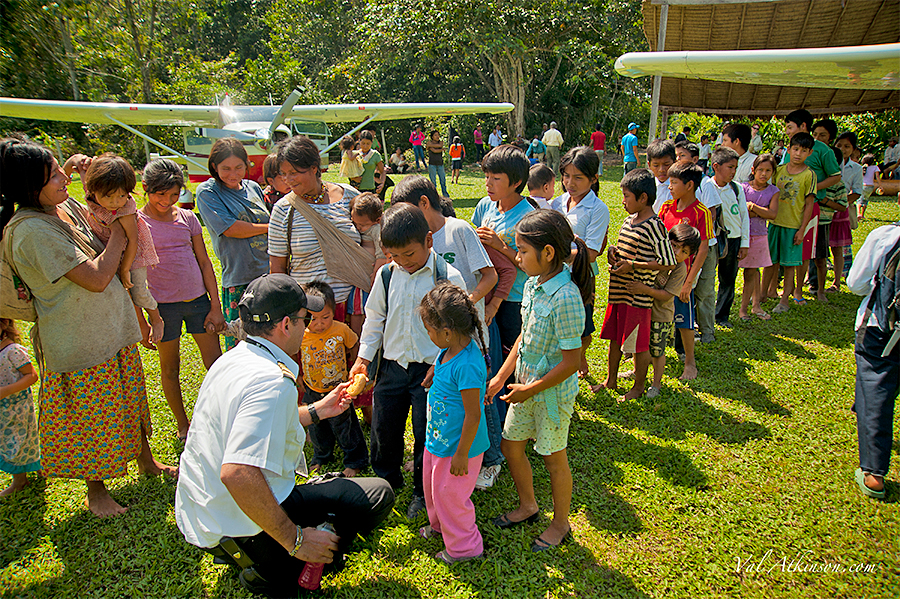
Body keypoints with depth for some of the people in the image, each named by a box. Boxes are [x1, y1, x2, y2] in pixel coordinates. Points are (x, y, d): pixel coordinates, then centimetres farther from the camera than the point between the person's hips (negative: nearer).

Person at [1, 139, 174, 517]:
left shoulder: (64, 205, 1)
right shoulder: (31, 230, -24)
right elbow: (97, 278, -27)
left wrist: (75, 167, 6)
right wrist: (119, 230, -15)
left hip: (113, 327, 8)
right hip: (79, 341, -8)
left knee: (129, 399, 21)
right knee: (93, 418, 9)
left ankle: (146, 461, 41)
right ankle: (96, 491, 30)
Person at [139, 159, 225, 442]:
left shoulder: (187, 217, 4)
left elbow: (205, 263, 7)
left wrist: (215, 307, 3)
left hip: (199, 300, 2)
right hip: (163, 305, -2)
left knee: (216, 364, 3)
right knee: (170, 367, 12)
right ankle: (183, 425, 29)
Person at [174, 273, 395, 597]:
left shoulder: (233, 359, 4)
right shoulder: (273, 382, -28)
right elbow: (237, 473, -37)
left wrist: (315, 411, 22)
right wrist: (295, 540, -28)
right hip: (237, 530, -10)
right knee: (378, 494, -7)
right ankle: (272, 571, -5)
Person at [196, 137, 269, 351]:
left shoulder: (253, 188, 13)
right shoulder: (207, 191, -1)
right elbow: (230, 228, -12)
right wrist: (270, 227, -2)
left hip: (269, 274, 5)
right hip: (238, 279, -4)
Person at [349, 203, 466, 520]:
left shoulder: (448, 277, -12)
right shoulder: (386, 275, 0)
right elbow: (375, 318, 12)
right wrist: (363, 357, 7)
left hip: (433, 368, -4)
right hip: (392, 366, 4)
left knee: (427, 434, 7)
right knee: (383, 429, 14)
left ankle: (423, 492, 30)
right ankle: (386, 482, 40)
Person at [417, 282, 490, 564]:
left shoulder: (467, 366, -33)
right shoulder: (450, 350, -5)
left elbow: (473, 414, -28)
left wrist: (462, 454, -21)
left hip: (458, 446, -9)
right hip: (439, 438, 9)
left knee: (449, 494, 10)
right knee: (432, 486, 27)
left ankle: (464, 546, 33)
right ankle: (439, 524, 53)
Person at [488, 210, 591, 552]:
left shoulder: (565, 297, -27)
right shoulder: (533, 284, -2)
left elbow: (571, 362, -24)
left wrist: (530, 389, -17)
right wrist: (501, 377, 8)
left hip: (553, 390, -8)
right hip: (526, 384, 8)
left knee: (553, 458, 11)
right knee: (511, 446, 18)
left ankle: (560, 524, 35)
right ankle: (528, 506, 43)